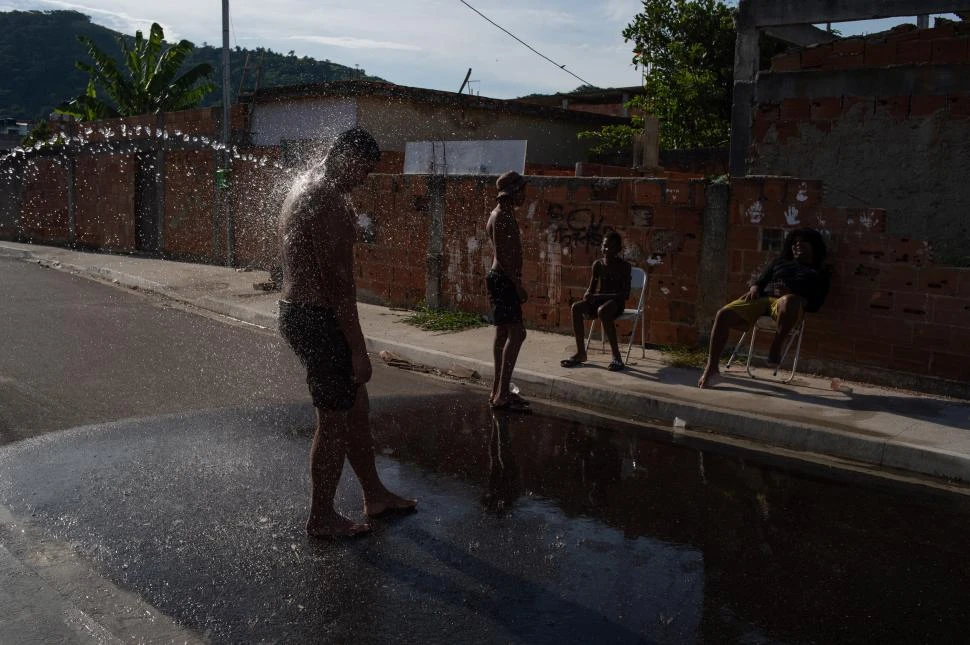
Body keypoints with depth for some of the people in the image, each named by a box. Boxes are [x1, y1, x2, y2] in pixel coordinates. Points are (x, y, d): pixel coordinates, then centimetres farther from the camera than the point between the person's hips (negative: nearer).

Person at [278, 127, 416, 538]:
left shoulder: (305, 188, 15)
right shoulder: (328, 200, -19)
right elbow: (338, 279, -22)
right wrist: (358, 348, -19)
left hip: (297, 310, 11)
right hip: (317, 318, -11)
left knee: (356, 406, 18)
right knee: (335, 419, 2)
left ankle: (375, 496, 31)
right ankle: (321, 518, 16)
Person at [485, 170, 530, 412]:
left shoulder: (503, 214, 18)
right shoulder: (502, 216, -14)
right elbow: (501, 254, -21)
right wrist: (517, 283, -21)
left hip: (503, 279, 11)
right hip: (504, 280, -11)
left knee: (503, 334, 13)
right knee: (516, 333, -14)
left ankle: (498, 391, 20)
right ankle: (502, 395, -16)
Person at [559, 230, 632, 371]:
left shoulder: (624, 266, -8)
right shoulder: (597, 264, 7)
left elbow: (625, 294, -15)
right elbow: (591, 288, 14)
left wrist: (599, 296, -24)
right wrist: (588, 294, -13)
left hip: (615, 303, -5)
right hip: (598, 300, 5)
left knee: (602, 310, -40)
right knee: (576, 307, -25)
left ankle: (616, 356, -32)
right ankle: (580, 352, -17)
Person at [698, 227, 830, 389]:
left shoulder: (819, 272, 22)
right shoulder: (780, 262, 31)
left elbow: (815, 303, 8)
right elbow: (760, 280, 24)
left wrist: (796, 298, -11)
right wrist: (754, 289, 0)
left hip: (783, 303, -3)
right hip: (762, 298, 3)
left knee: (789, 300, -44)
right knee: (723, 314, -24)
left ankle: (776, 346, -26)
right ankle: (712, 369, -21)